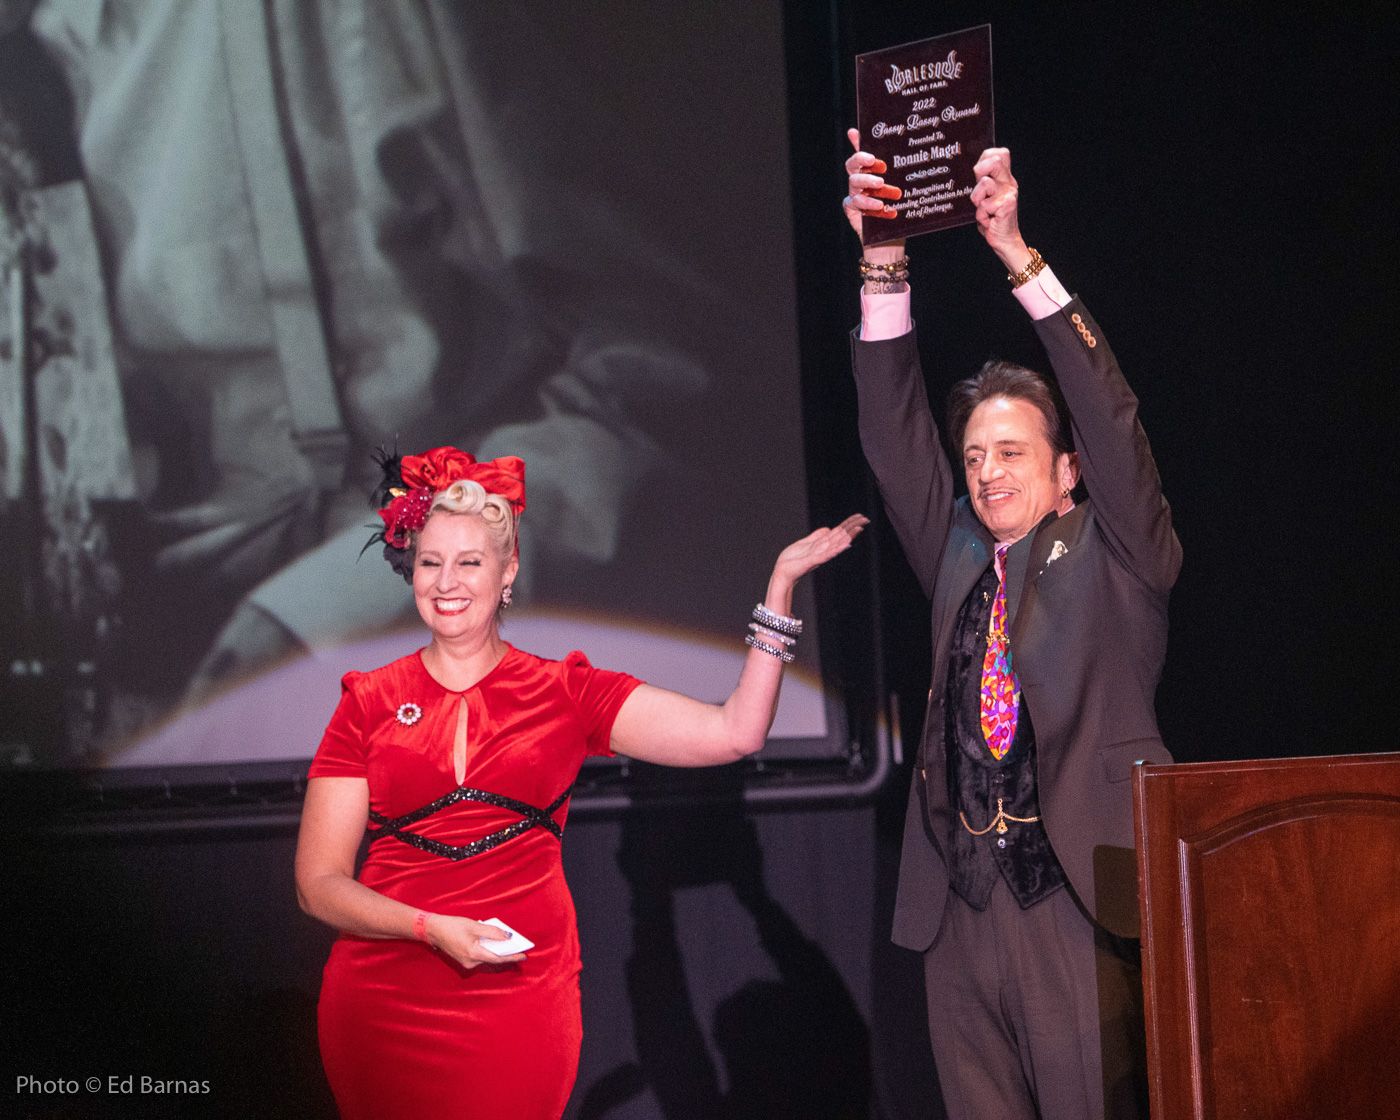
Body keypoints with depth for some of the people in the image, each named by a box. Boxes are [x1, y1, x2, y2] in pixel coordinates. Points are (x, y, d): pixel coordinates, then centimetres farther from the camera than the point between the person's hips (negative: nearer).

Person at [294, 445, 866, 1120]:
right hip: (384, 1007, 0)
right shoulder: (369, 704, 4)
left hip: (520, 1010, 0)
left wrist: (781, 583, -6)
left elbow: (733, 733, -4)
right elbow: (319, 882, 1)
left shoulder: (566, 693, 5)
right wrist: (431, 929, -15)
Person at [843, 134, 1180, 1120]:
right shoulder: (959, 558, 16)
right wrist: (884, 269, -3)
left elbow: (1107, 416, -7)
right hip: (961, 907, 5)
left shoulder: (1113, 555, 5)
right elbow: (895, 438, 8)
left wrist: (1020, 259, -15)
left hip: (1080, 902, -5)